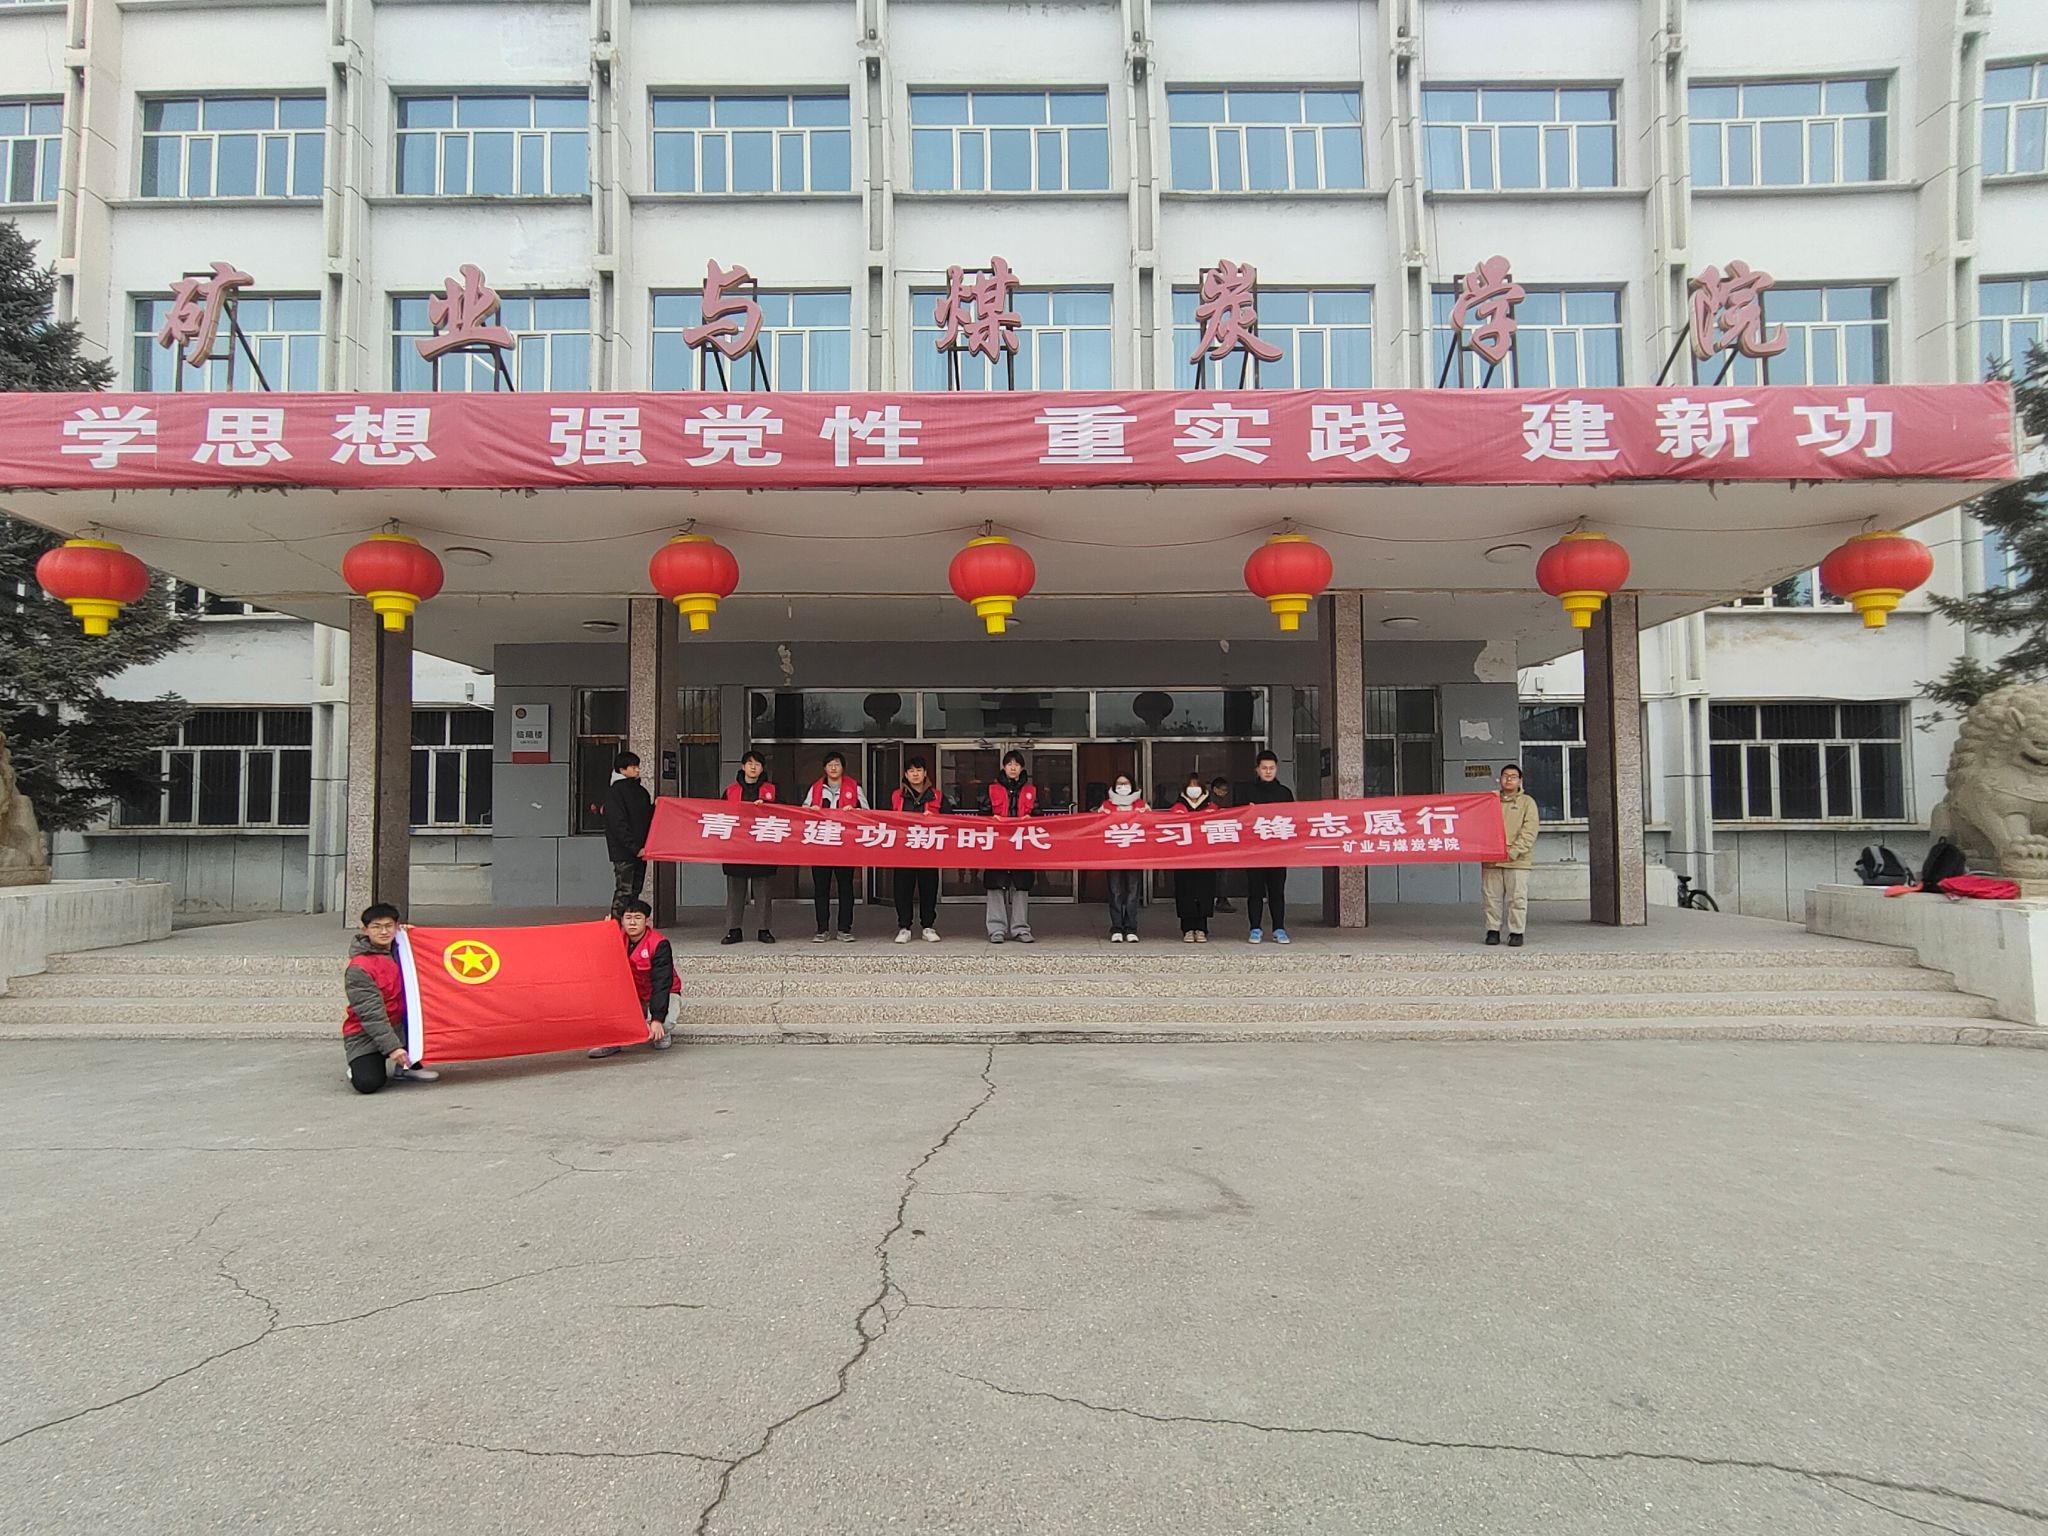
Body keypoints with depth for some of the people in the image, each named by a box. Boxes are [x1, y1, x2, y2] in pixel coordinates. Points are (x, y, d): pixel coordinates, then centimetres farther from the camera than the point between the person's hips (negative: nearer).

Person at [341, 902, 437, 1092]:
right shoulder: (358, 969, -18)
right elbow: (371, 1013, -22)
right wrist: (392, 1047, -28)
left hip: (398, 1026, 7)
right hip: (365, 1035, -7)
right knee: (367, 1083, -26)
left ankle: (410, 1066, 1)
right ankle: (359, 1067, 12)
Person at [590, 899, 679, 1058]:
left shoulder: (659, 944, -23)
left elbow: (661, 983, -27)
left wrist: (657, 1019, -36)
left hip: (663, 994, -5)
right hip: (634, 995, 5)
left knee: (665, 1022, -34)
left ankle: (663, 1035, 4)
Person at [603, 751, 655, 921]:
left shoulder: (641, 791, 15)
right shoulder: (614, 792, -7)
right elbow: (619, 824, -14)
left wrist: (655, 807, -1)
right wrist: (635, 847, -19)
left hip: (640, 850, 7)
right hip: (623, 851, -7)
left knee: (635, 891, 9)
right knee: (624, 891, -9)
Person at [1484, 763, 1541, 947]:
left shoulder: (1527, 802, 6)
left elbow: (1529, 832, -3)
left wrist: (1513, 852, -13)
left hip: (1518, 861, -2)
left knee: (1517, 898, -2)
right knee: (1492, 897, 4)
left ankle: (1516, 932, 6)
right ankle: (1493, 930, 13)